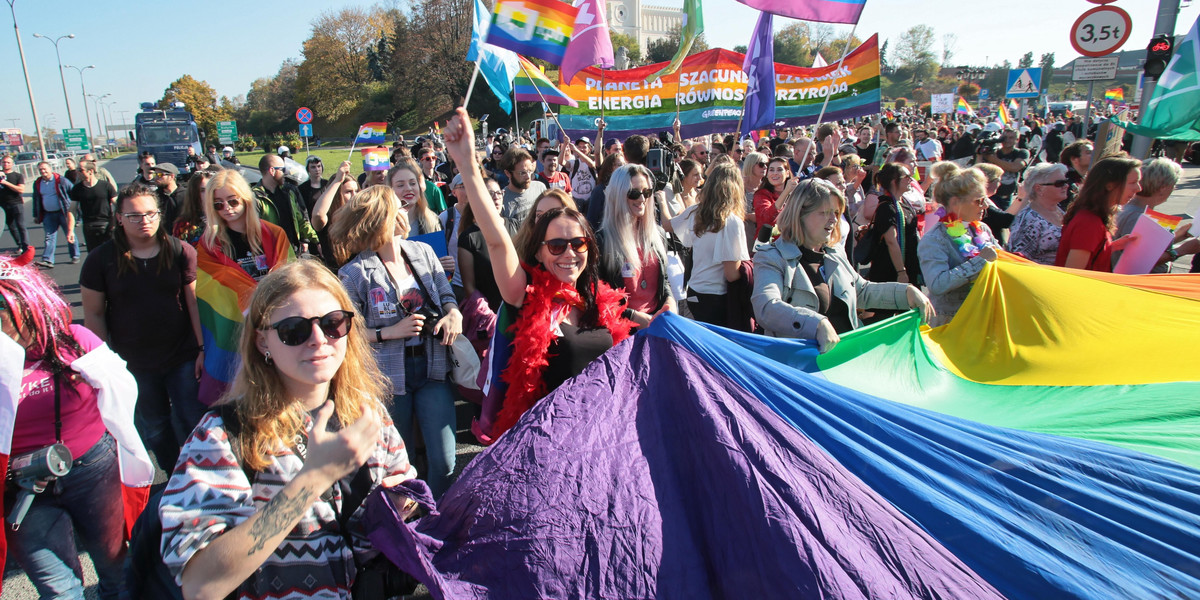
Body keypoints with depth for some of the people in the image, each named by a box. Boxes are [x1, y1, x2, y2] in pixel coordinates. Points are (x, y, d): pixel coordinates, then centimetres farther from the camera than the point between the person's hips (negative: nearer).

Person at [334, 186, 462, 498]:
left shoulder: (423, 252, 5)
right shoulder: (355, 274, -8)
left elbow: (446, 294, 12)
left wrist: (453, 312, -9)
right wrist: (391, 332, -15)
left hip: (431, 368, 3)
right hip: (388, 376, -3)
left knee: (444, 461, -1)